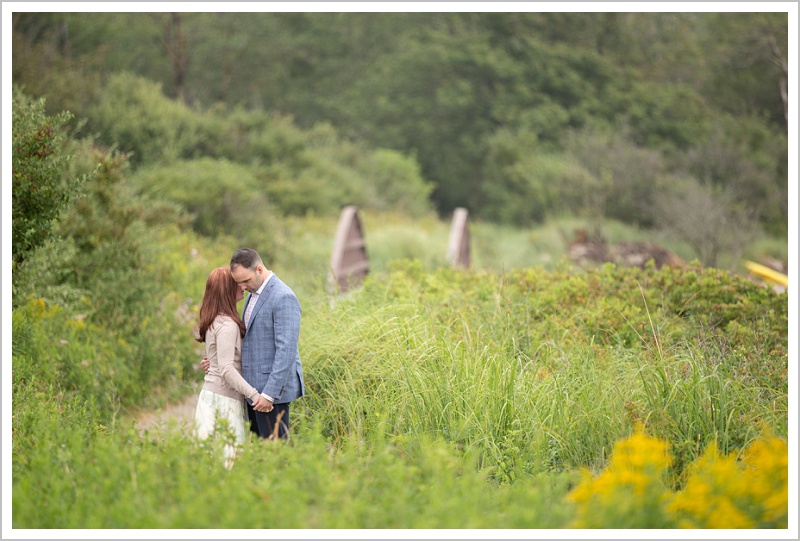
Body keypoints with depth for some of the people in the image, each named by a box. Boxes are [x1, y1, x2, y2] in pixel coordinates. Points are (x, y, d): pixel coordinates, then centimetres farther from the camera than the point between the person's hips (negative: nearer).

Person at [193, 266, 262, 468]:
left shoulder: (214, 321, 12)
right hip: (223, 399, -9)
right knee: (227, 455, -9)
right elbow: (227, 369, -22)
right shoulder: (227, 325, -16)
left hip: (211, 392, 9)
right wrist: (254, 394, -22)